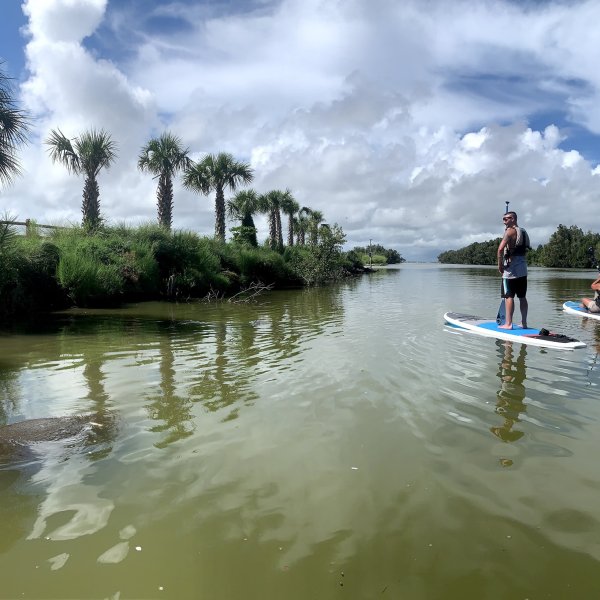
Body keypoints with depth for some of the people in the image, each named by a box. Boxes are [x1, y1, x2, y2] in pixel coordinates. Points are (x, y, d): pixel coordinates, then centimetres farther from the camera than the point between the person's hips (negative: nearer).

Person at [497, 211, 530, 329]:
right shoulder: (523, 231, 16)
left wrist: (500, 264, -12)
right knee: (522, 297, 10)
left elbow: (500, 248, -22)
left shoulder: (510, 231, -11)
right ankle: (524, 323, 15)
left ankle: (508, 323, -5)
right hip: (523, 268, 8)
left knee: (509, 296, -5)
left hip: (511, 268, -8)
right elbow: (526, 249, 21)